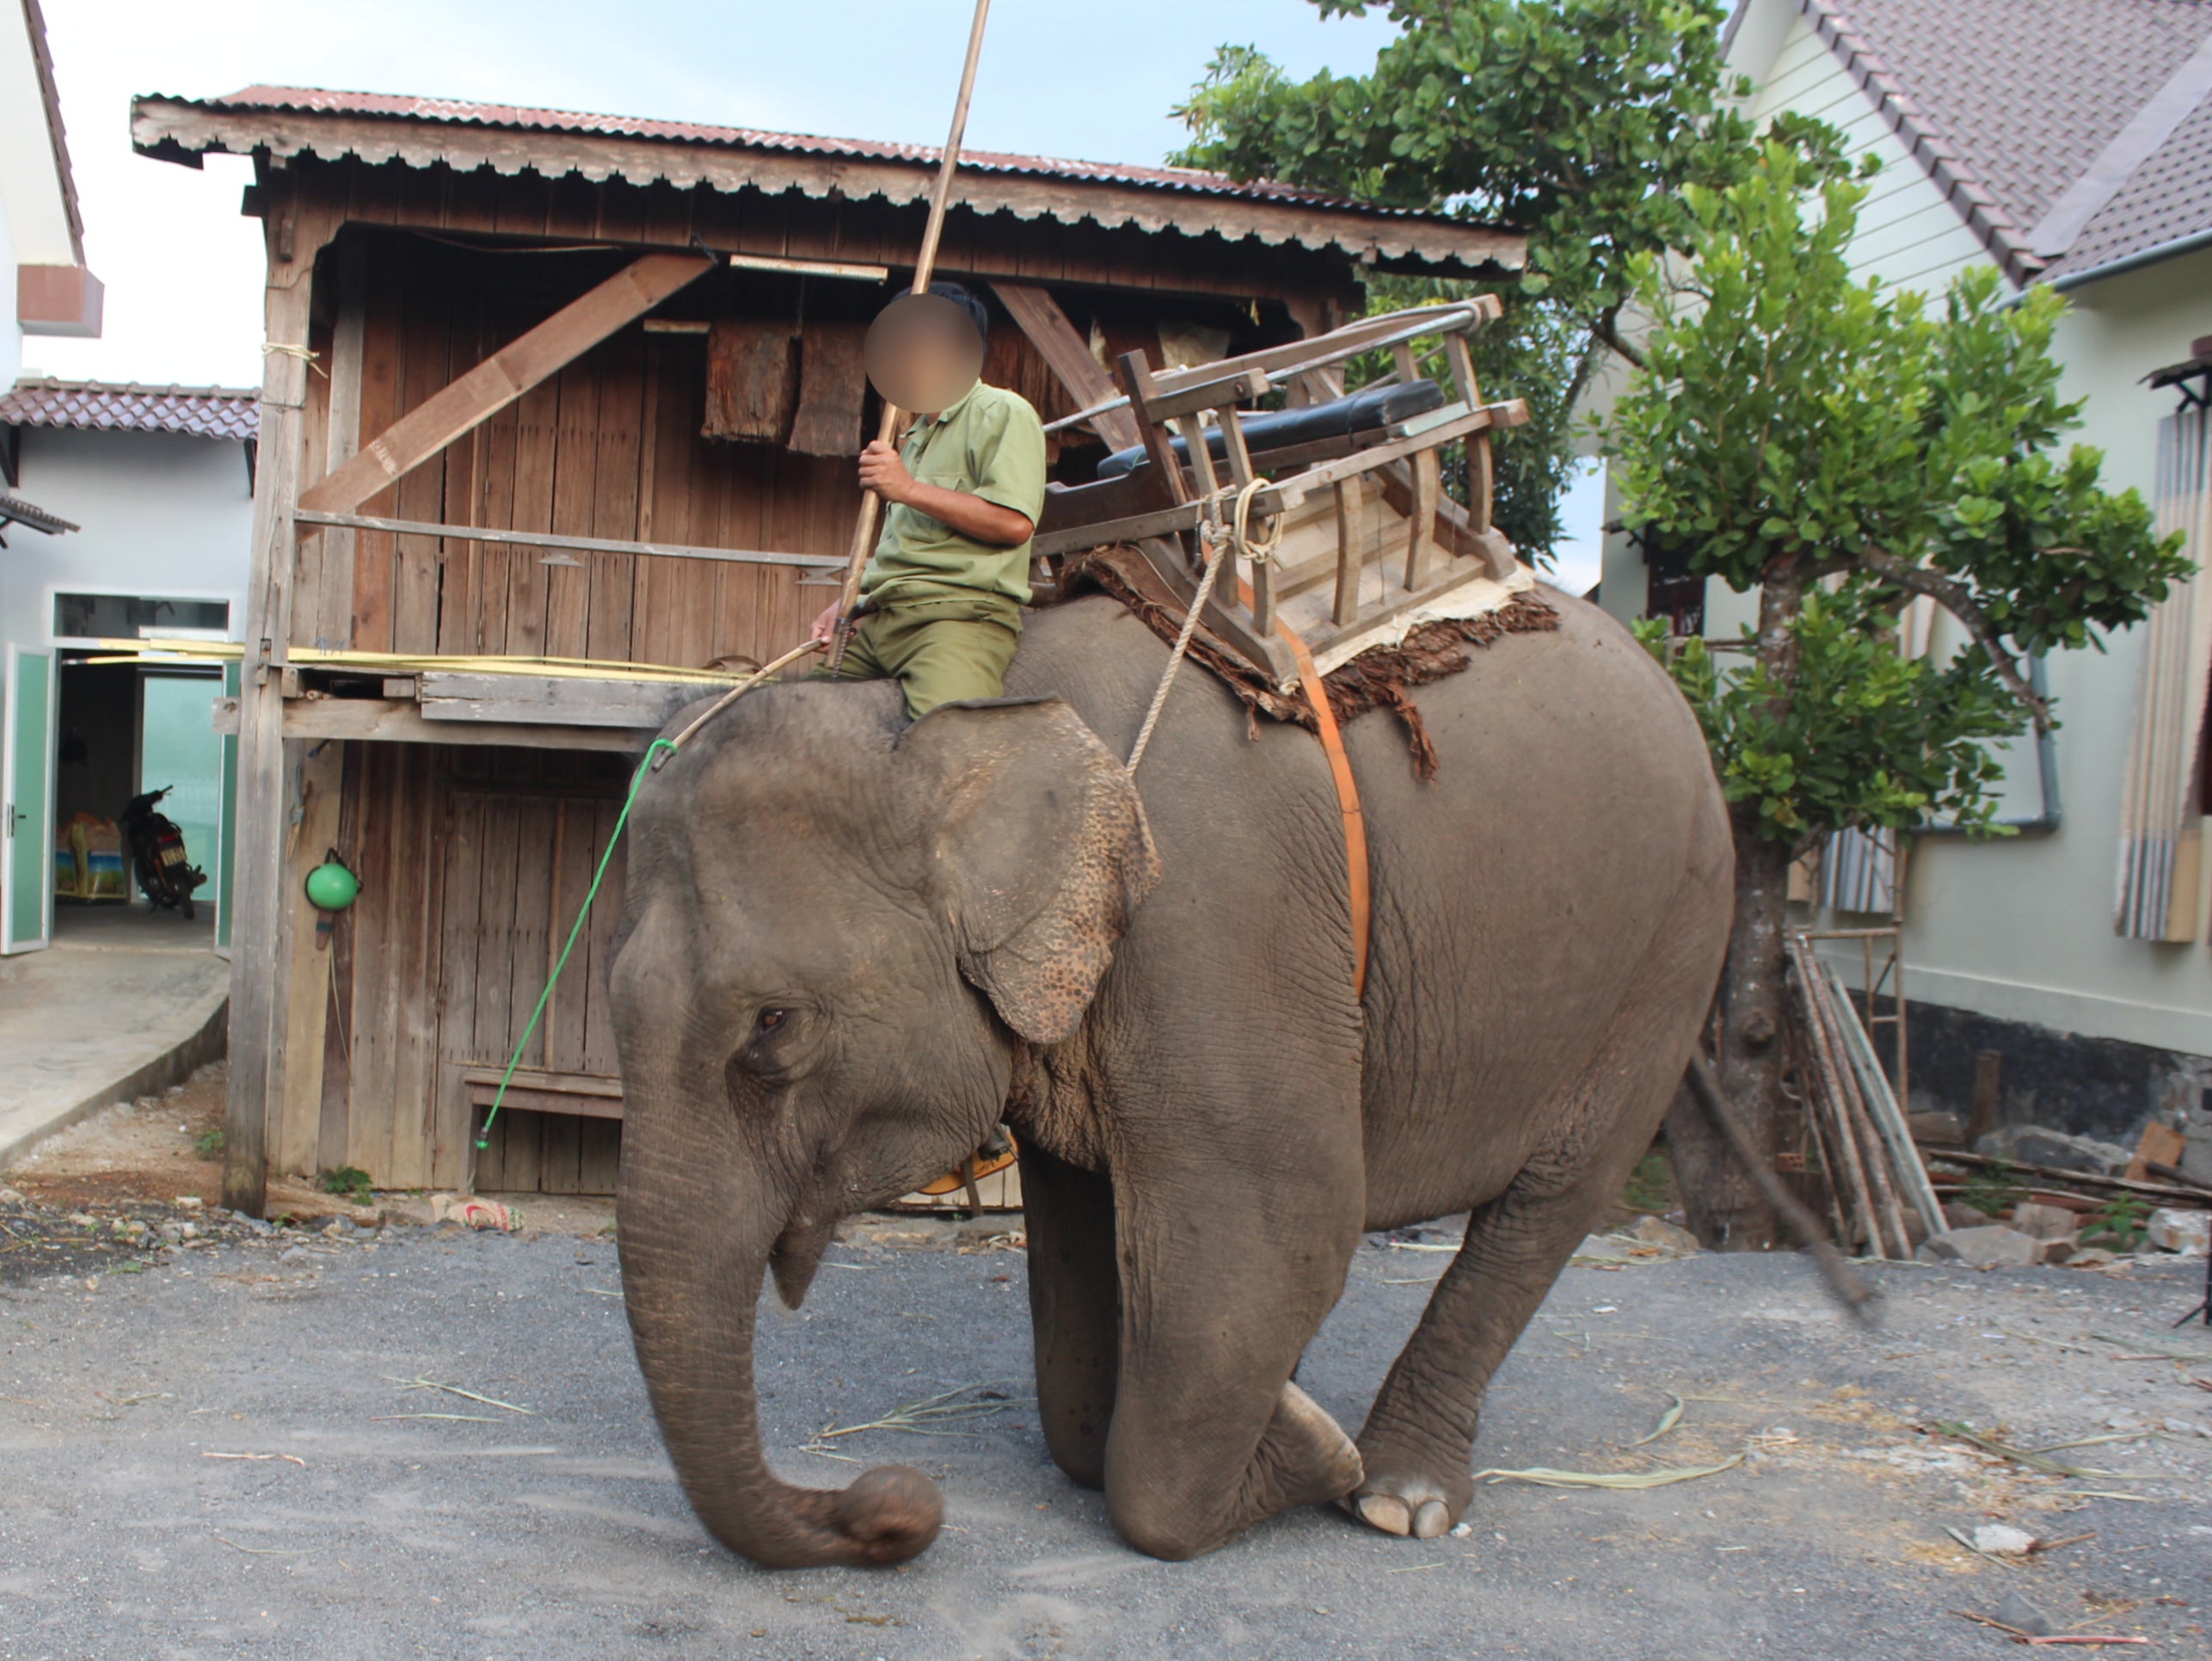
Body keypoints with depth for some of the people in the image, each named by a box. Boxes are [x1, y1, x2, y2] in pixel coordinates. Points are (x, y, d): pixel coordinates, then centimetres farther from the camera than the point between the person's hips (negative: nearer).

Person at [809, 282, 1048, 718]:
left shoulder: (1003, 413, 0)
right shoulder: (918, 433, 30)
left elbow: (1015, 523, -15)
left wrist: (909, 489, -10)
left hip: (962, 614, -9)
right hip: (876, 623, 9)